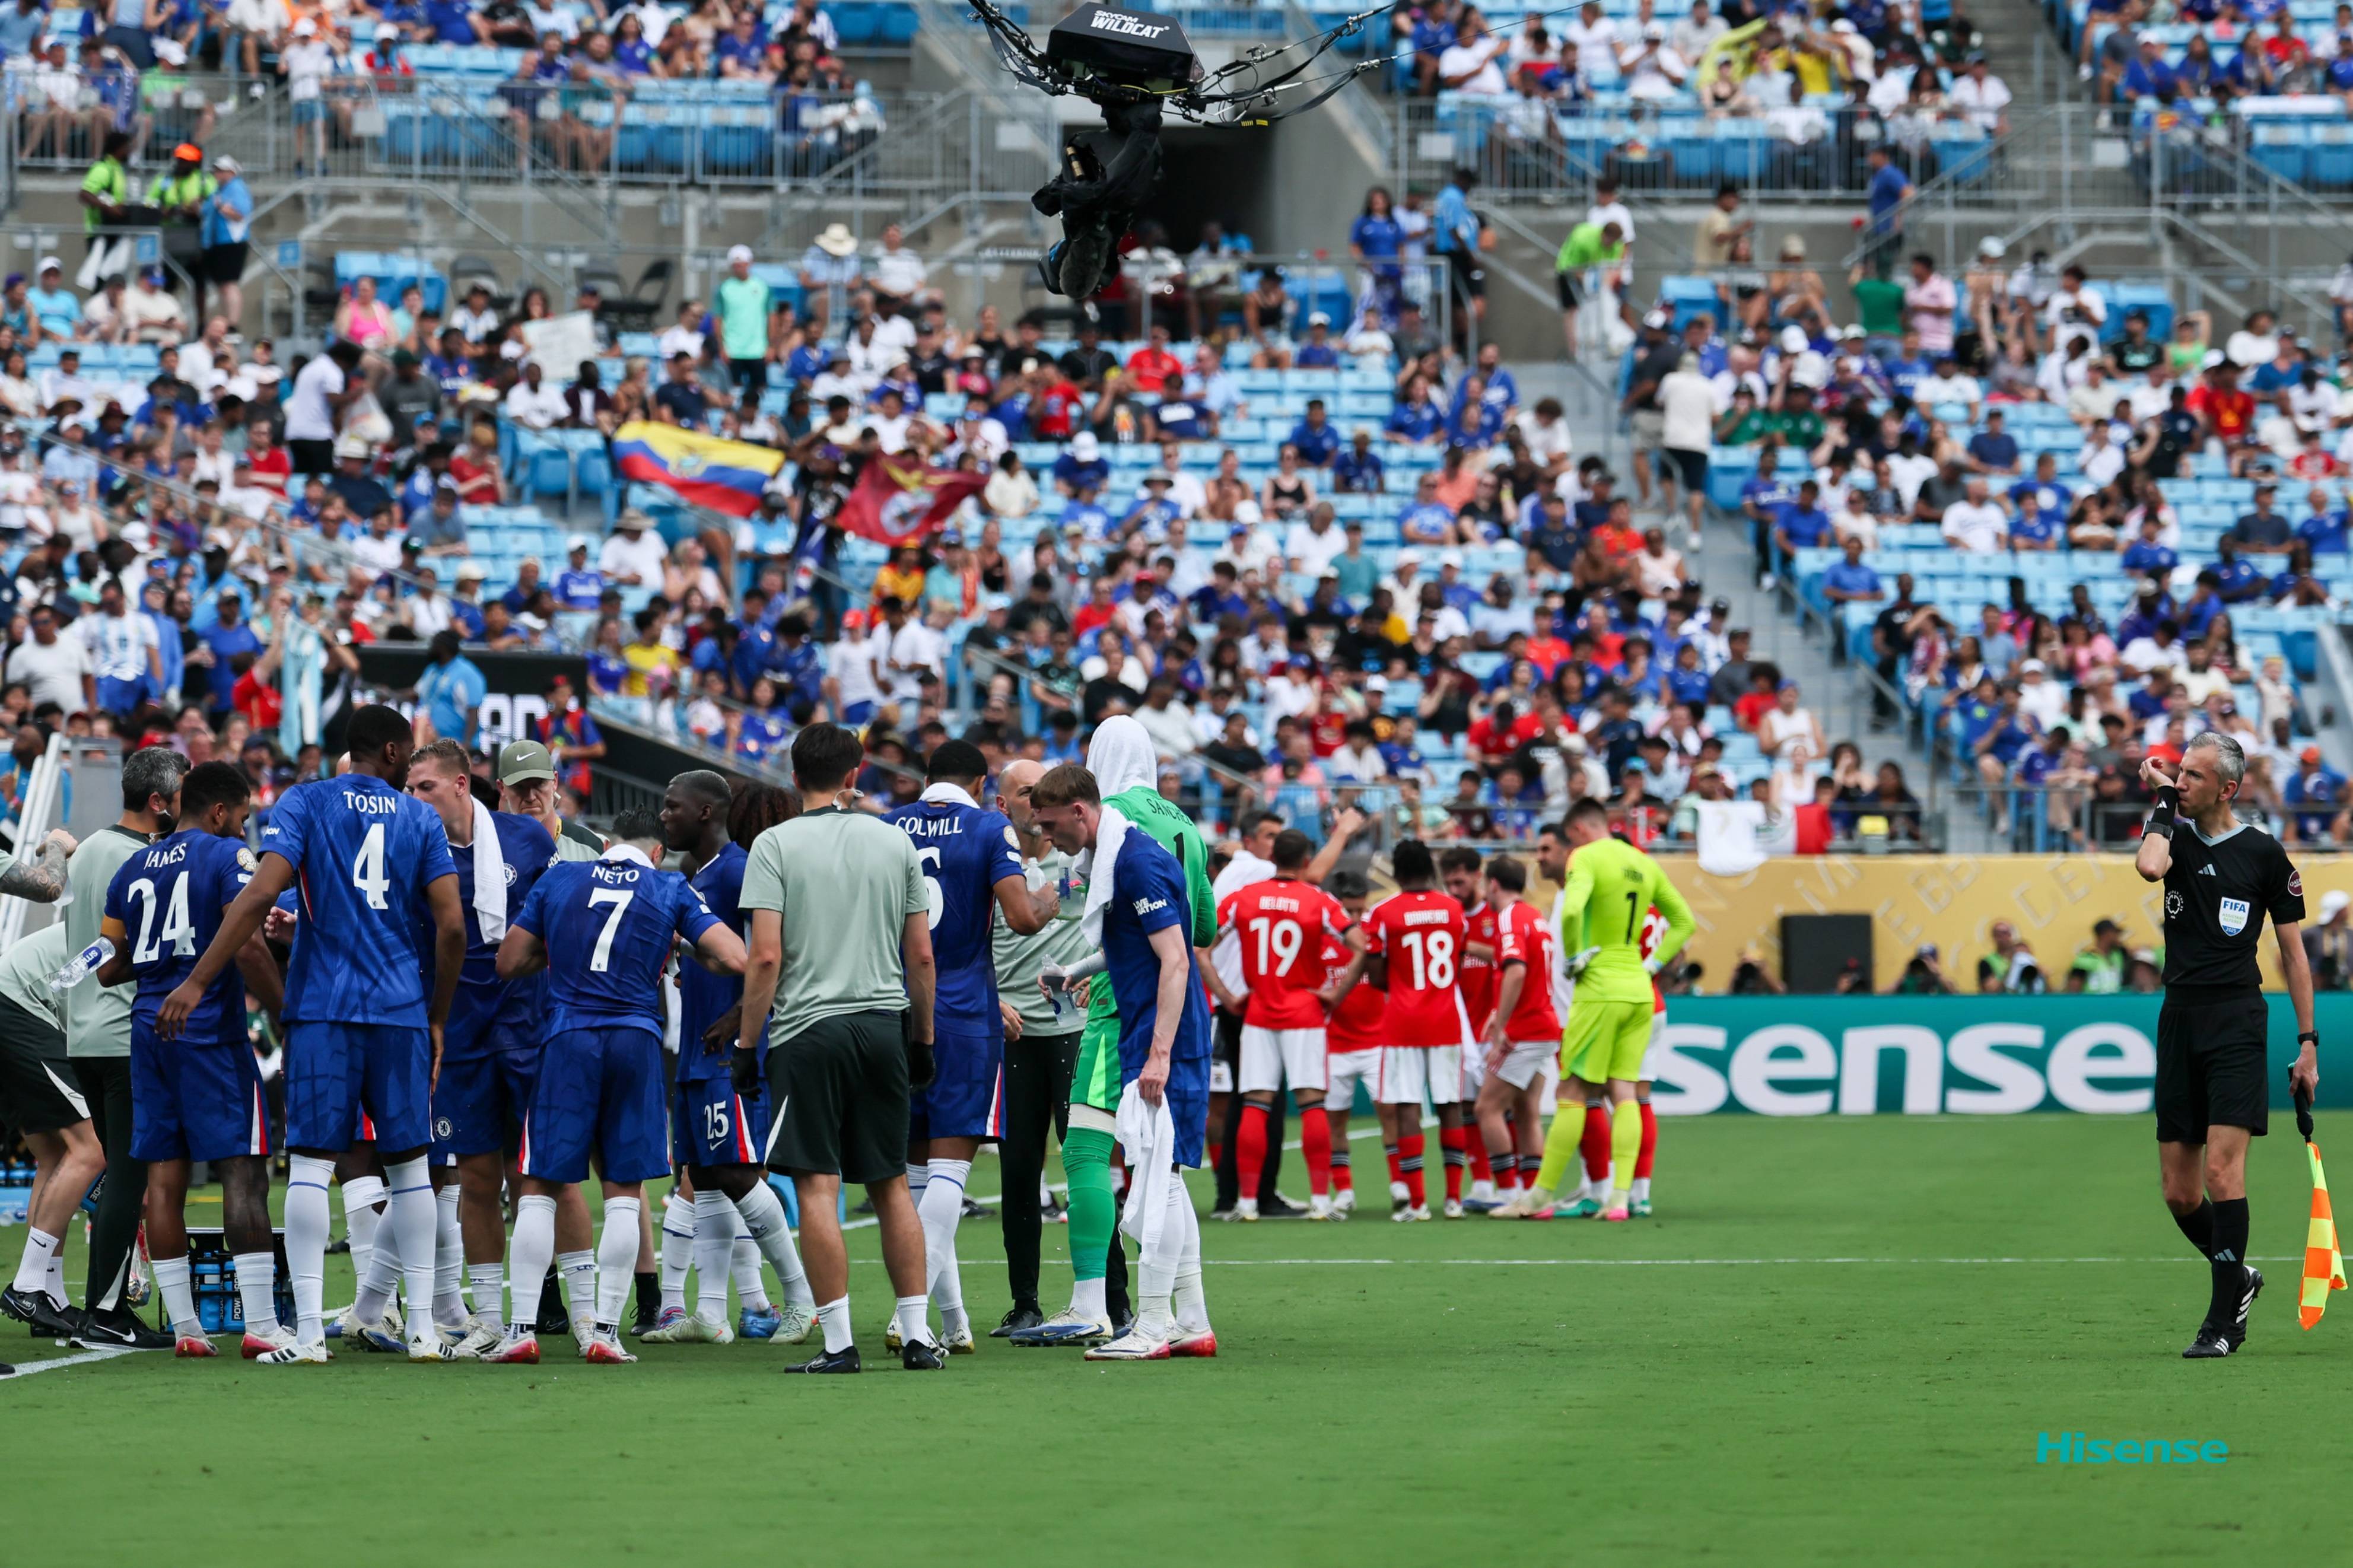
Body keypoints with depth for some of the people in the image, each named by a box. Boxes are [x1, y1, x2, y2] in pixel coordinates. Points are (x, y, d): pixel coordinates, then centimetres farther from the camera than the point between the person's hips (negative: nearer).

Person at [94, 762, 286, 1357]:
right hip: (210, 1032, -6)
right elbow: (248, 948, -17)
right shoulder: (229, 858, -5)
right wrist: (285, 1015, -8)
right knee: (244, 1172, -6)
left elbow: (108, 968, 17)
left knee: (165, 1176, 6)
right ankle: (261, 1324, -13)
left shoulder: (133, 869, 14)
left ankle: (183, 1325, 7)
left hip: (149, 1032, 6)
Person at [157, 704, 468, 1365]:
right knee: (409, 1166, 10)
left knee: (310, 1163, -3)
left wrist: (197, 982, -10)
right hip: (402, 1010, 2)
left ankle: (309, 1330, -11)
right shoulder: (421, 819, 8)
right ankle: (421, 1327, 10)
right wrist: (438, 1019, 14)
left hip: (322, 1009, -2)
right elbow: (451, 926, 1)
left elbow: (261, 894, -10)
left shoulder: (304, 804, 3)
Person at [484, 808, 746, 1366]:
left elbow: (509, 963, 10)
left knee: (540, 1186, 5)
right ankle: (605, 1330, 2)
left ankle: (522, 1327, -1)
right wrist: (686, 954, 18)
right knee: (625, 1189, 7)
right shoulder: (670, 890, 6)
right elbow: (735, 959, -2)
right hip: (636, 1040, 0)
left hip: (568, 1041, 0)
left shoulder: (559, 878, 8)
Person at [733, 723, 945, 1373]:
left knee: (817, 1187, -3)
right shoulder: (895, 843, 7)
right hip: (883, 1026, 4)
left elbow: (766, 958, -10)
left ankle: (839, 1341, -6)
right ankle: (916, 1335, 11)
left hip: (808, 1031, -4)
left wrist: (746, 1045, -3)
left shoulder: (776, 846, -4)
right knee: (891, 1184, 12)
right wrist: (923, 1039, 18)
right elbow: (922, 956, 8)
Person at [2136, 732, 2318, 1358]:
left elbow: (2293, 953, 5)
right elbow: (2149, 867, -16)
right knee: (2180, 1193, 3)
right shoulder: (2175, 836, 10)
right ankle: (2238, 1277, 28)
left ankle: (2223, 1321, -11)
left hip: (2237, 1020, -4)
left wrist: (2308, 1042, 1)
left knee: (2222, 1168, -16)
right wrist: (2163, 801, -3)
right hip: (2179, 1021, 4)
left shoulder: (2264, 854, 1)